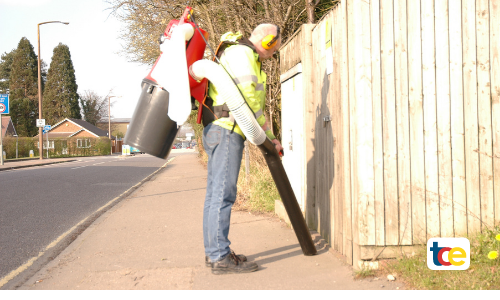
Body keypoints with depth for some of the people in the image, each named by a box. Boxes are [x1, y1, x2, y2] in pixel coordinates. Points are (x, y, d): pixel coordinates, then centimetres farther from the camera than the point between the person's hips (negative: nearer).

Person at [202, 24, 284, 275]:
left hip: (217, 130, 11)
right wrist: (269, 136, -7)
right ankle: (220, 257, -13)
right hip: (227, 130, -11)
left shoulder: (241, 54, 26)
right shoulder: (242, 52, -6)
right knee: (223, 193, -12)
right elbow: (249, 98, -14)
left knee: (215, 193, 10)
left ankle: (213, 252, 15)